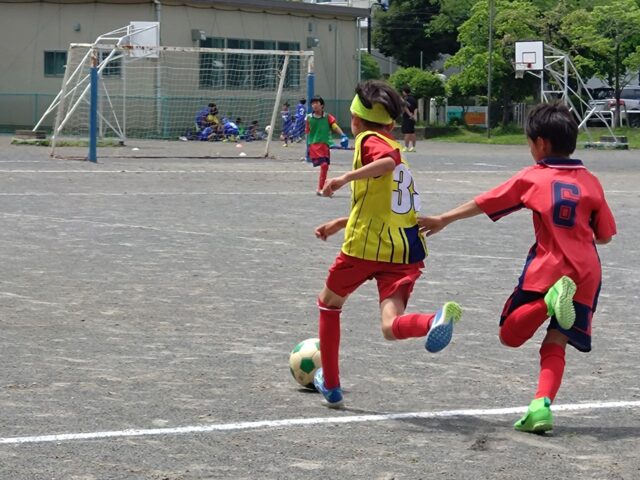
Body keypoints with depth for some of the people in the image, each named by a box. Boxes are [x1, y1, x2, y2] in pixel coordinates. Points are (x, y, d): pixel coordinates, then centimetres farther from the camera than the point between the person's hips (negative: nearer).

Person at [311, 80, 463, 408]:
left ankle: (330, 385, 26)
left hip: (366, 246, -6)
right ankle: (437, 319, -41)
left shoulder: (368, 141, -1)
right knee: (391, 327, -9)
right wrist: (340, 223, 40)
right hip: (406, 250, 6)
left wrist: (346, 178, -26)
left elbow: (389, 161, -26)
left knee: (329, 304, 20)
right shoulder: (392, 146, 24)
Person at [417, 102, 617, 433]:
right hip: (586, 274, 3)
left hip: (546, 269, -3)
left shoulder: (532, 178, 0)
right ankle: (542, 405, -16)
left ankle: (551, 299, -22)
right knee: (555, 345, 8)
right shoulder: (590, 181, 6)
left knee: (510, 335, 7)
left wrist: (443, 220, 15)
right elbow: (605, 235, 9)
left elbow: (484, 203, 6)